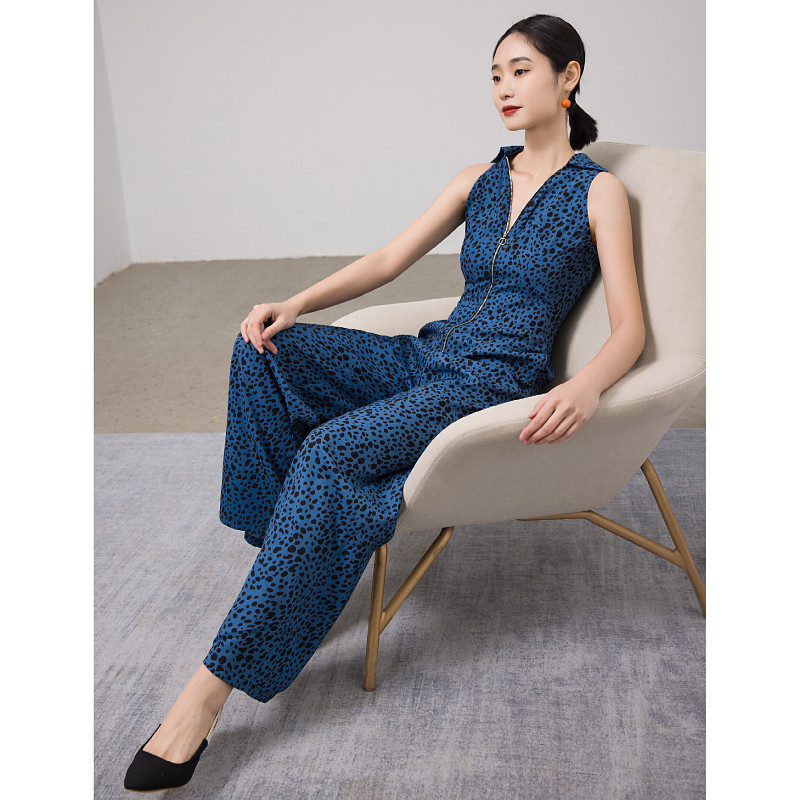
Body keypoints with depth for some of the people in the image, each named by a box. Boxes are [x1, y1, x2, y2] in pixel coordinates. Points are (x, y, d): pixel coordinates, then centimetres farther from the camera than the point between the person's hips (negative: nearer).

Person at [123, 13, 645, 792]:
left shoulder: (599, 191, -2)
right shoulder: (481, 179, 15)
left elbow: (629, 331, -10)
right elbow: (388, 260, 10)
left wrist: (584, 389, -33)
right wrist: (297, 303, -6)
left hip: (498, 384, -6)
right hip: (429, 356, 7)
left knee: (331, 448, -31)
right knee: (266, 347, -14)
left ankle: (213, 685, -28)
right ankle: (285, 543, -11)